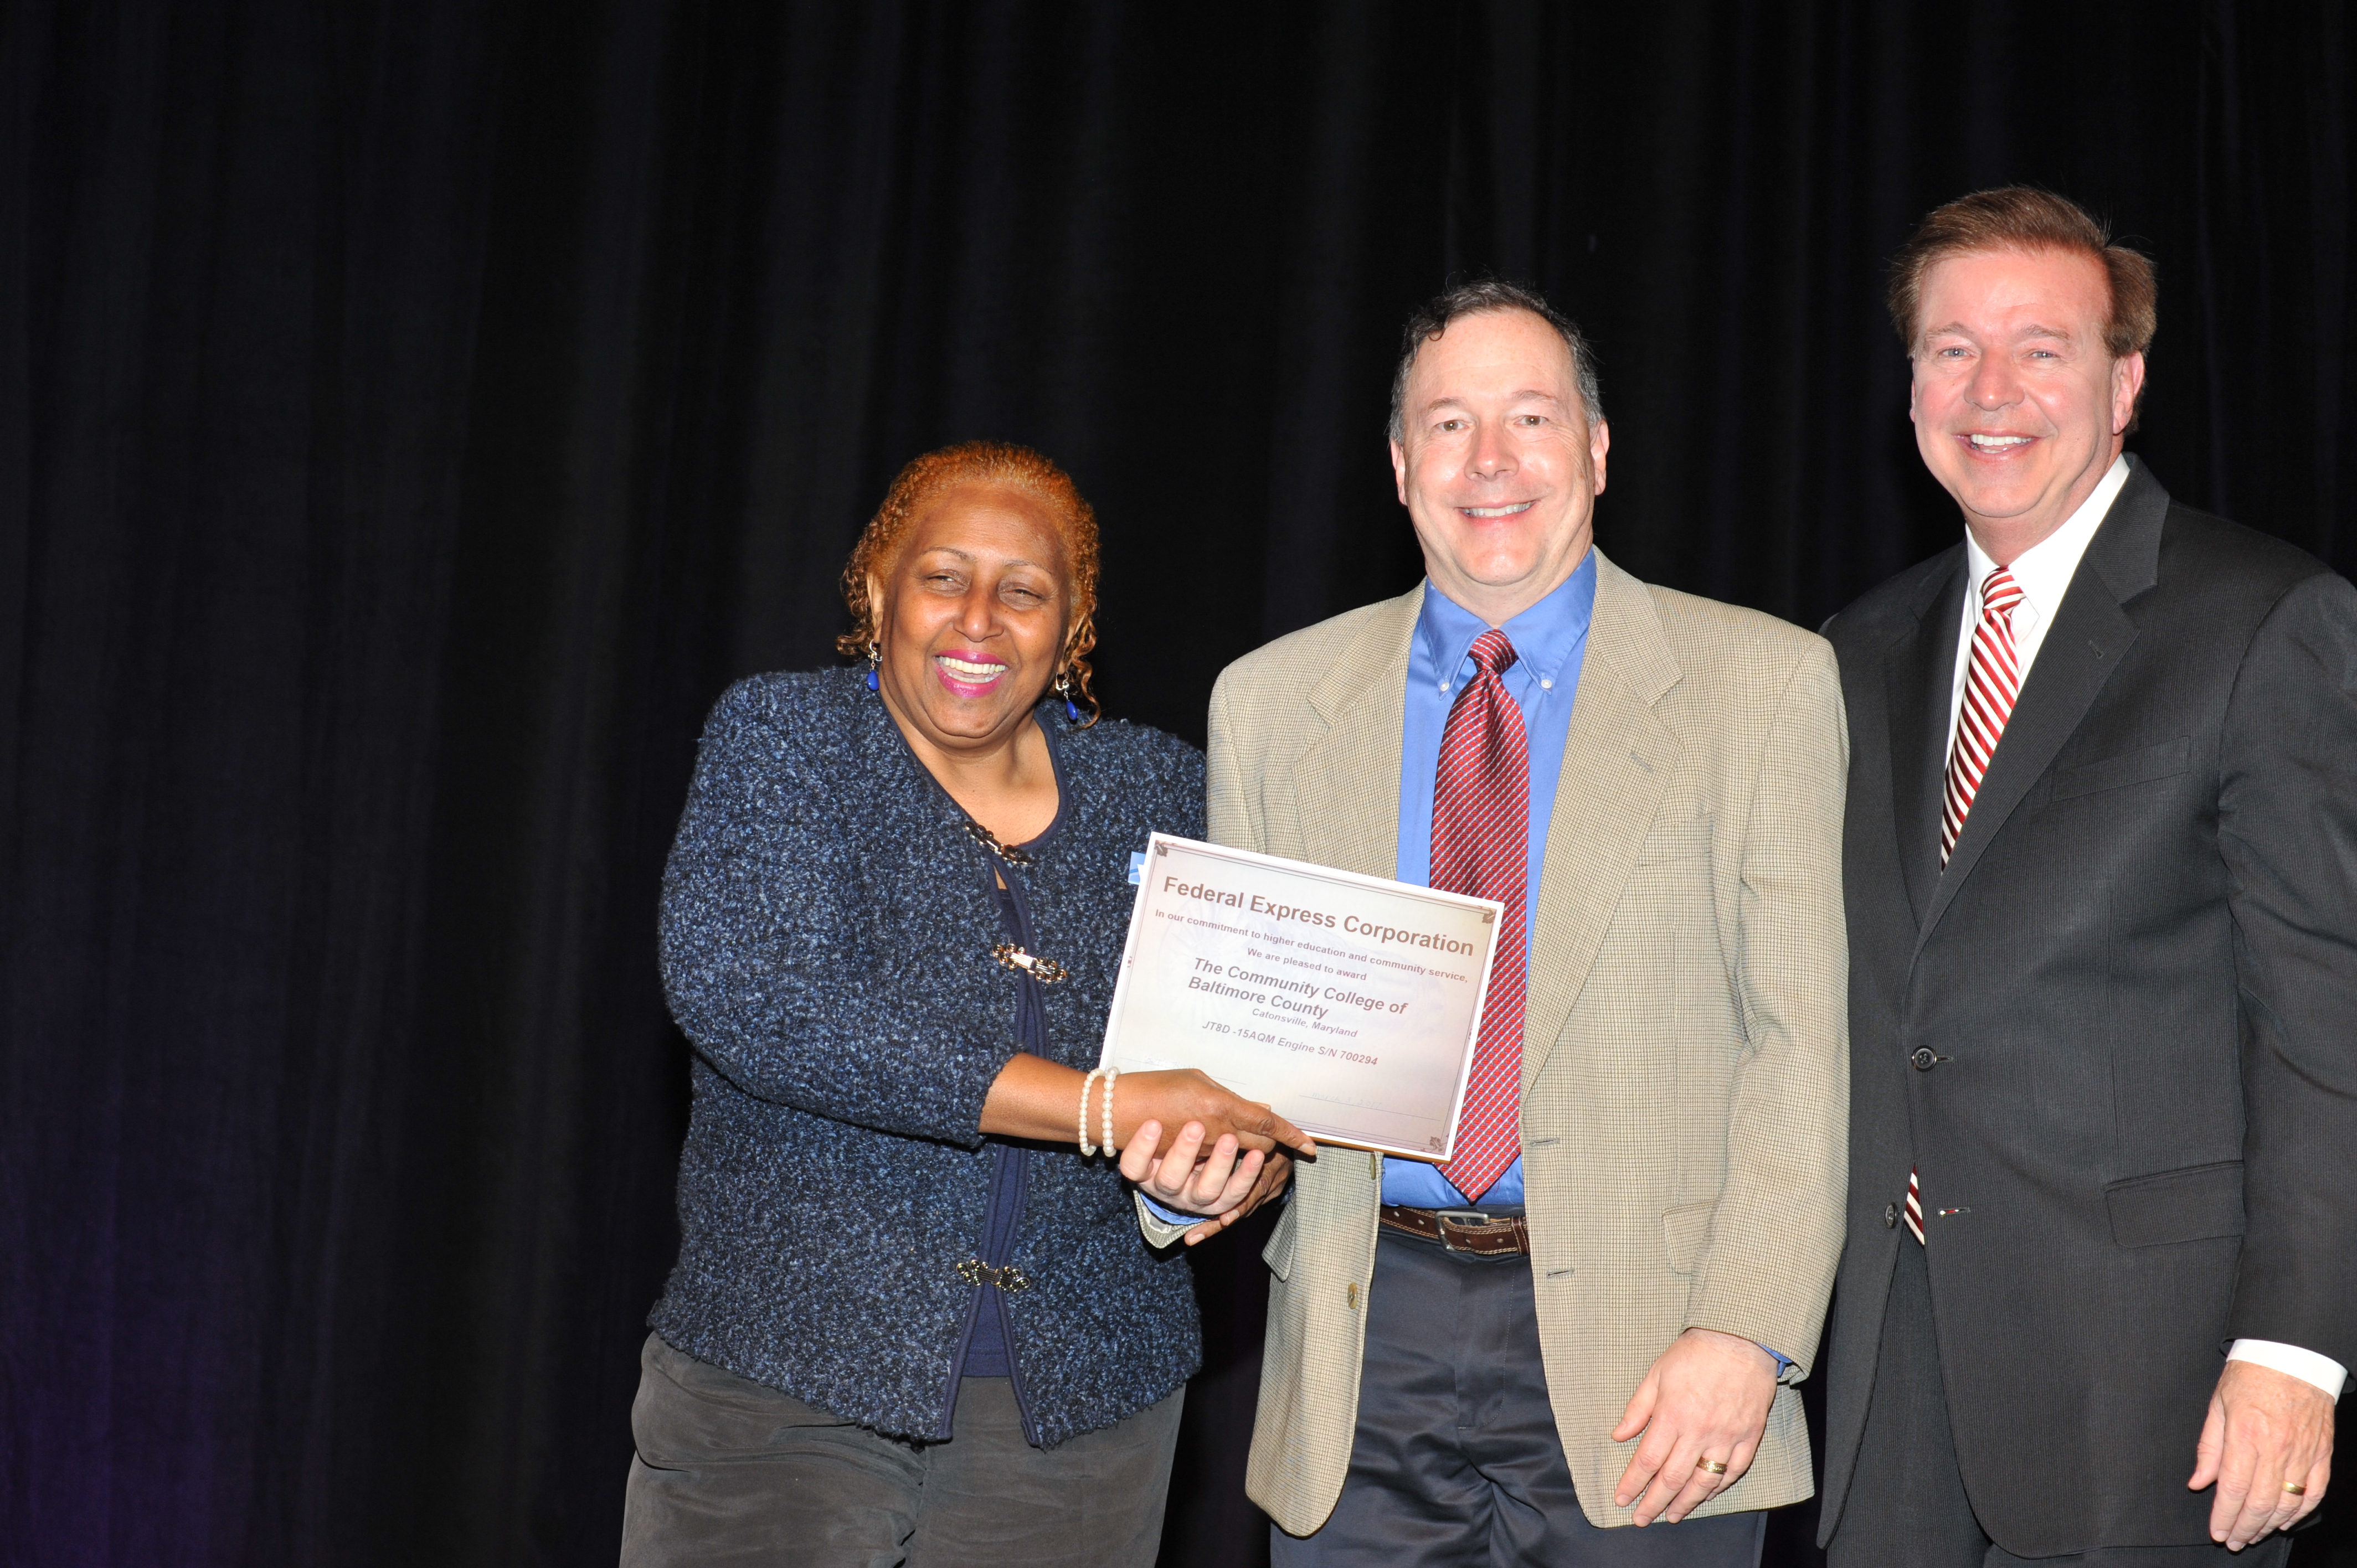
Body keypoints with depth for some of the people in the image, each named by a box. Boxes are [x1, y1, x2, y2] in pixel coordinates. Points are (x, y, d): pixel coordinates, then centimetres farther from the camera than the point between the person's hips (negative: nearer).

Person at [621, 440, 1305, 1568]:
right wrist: (1101, 1108, -22)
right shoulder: (780, 738, -2)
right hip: (780, 1378, -2)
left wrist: (1238, 1157, -18)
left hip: (1083, 1401, 3)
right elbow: (748, 997, -18)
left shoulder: (1156, 786, 8)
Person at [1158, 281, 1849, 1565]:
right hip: (1366, 1347, 2)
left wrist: (1746, 1331, -13)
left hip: (1642, 1366, -2)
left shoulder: (1762, 681, 1)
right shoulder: (1270, 701, 9)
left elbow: (1807, 1032, -4)